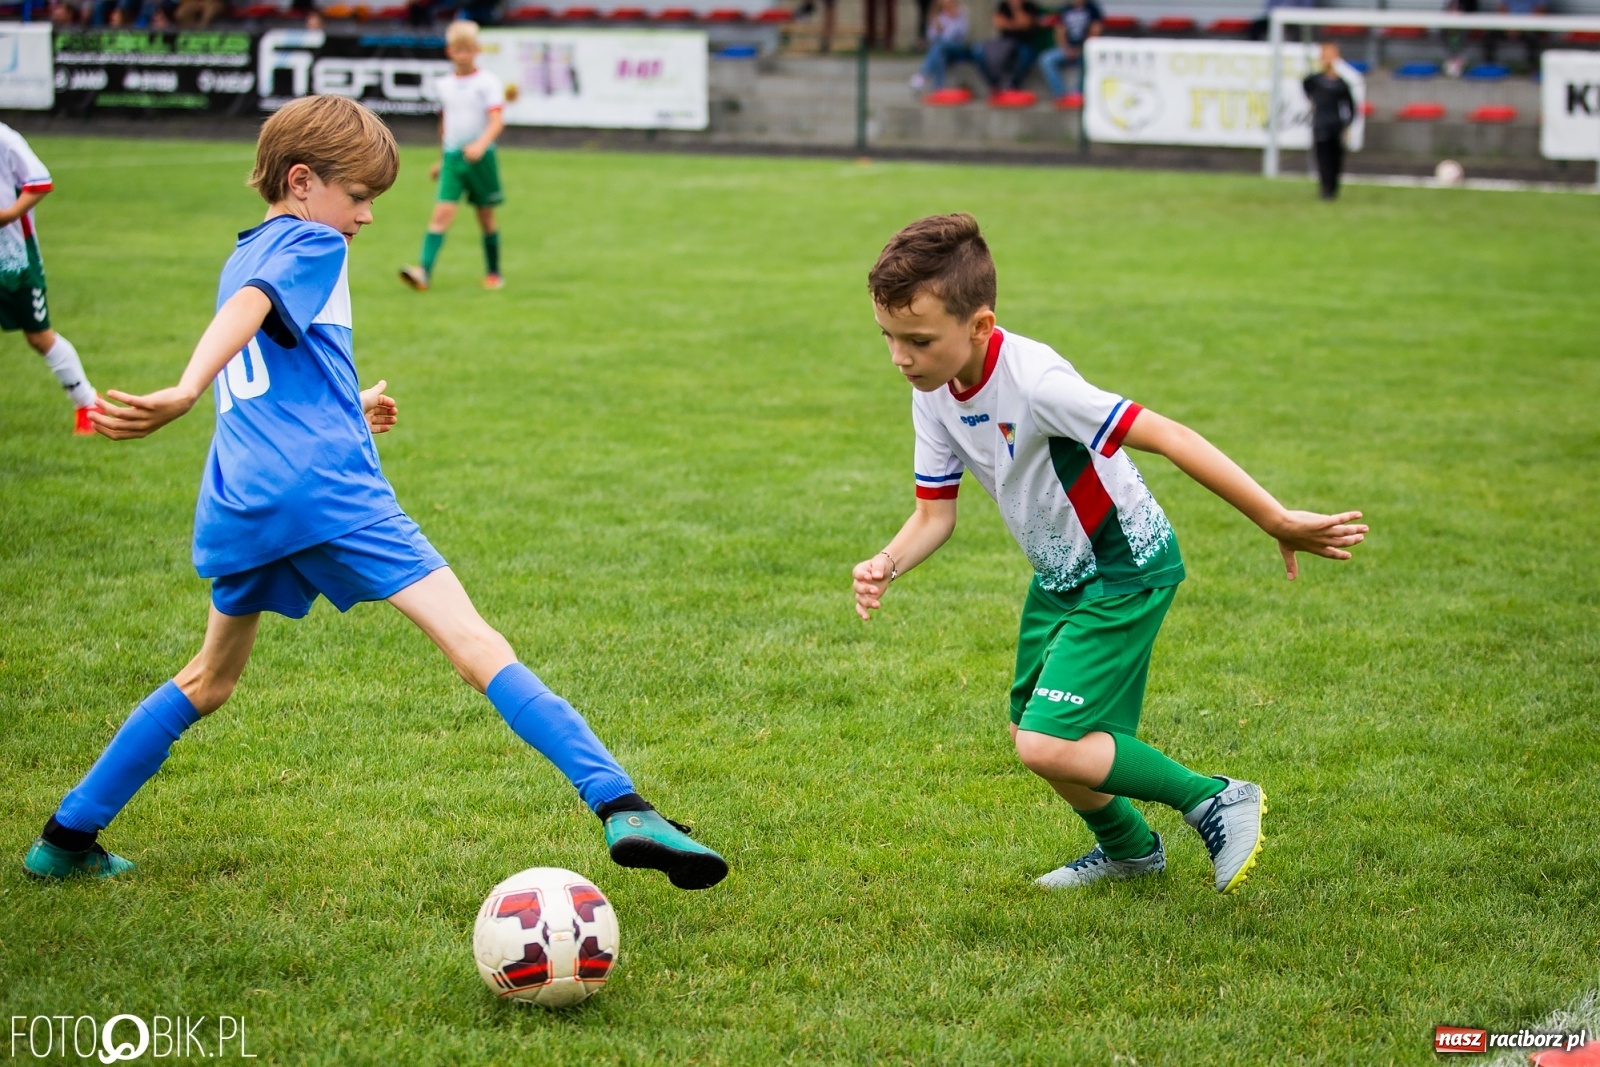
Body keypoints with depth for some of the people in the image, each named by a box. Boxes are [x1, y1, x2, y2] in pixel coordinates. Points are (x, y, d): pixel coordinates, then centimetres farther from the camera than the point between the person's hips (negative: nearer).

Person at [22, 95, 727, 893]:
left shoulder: (243, 256, 28)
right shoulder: (311, 245, 2)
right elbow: (249, 307, -19)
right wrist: (183, 394, -35)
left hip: (238, 500, 8)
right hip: (324, 486, -8)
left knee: (211, 680, 26)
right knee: (473, 642, -15)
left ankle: (68, 837, 27)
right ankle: (620, 807, -27)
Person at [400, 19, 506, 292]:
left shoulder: (488, 82, -5)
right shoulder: (444, 84, 9)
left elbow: (497, 121, -16)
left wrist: (480, 144, -33)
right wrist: (441, 159, 26)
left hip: (481, 157, -2)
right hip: (452, 157, 2)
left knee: (486, 217, 9)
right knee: (442, 212, -12)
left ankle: (493, 273, 24)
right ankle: (424, 272, -24)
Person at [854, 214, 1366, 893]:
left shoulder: (1033, 381, -32)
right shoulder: (933, 393, -7)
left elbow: (1169, 438, -33)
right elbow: (934, 514, 1)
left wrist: (1278, 522, -33)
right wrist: (886, 566, -21)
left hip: (1127, 572, -8)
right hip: (1061, 575, 9)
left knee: (1048, 746, -17)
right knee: (1029, 733, 15)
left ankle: (1215, 802, 1)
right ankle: (1127, 849, 41)